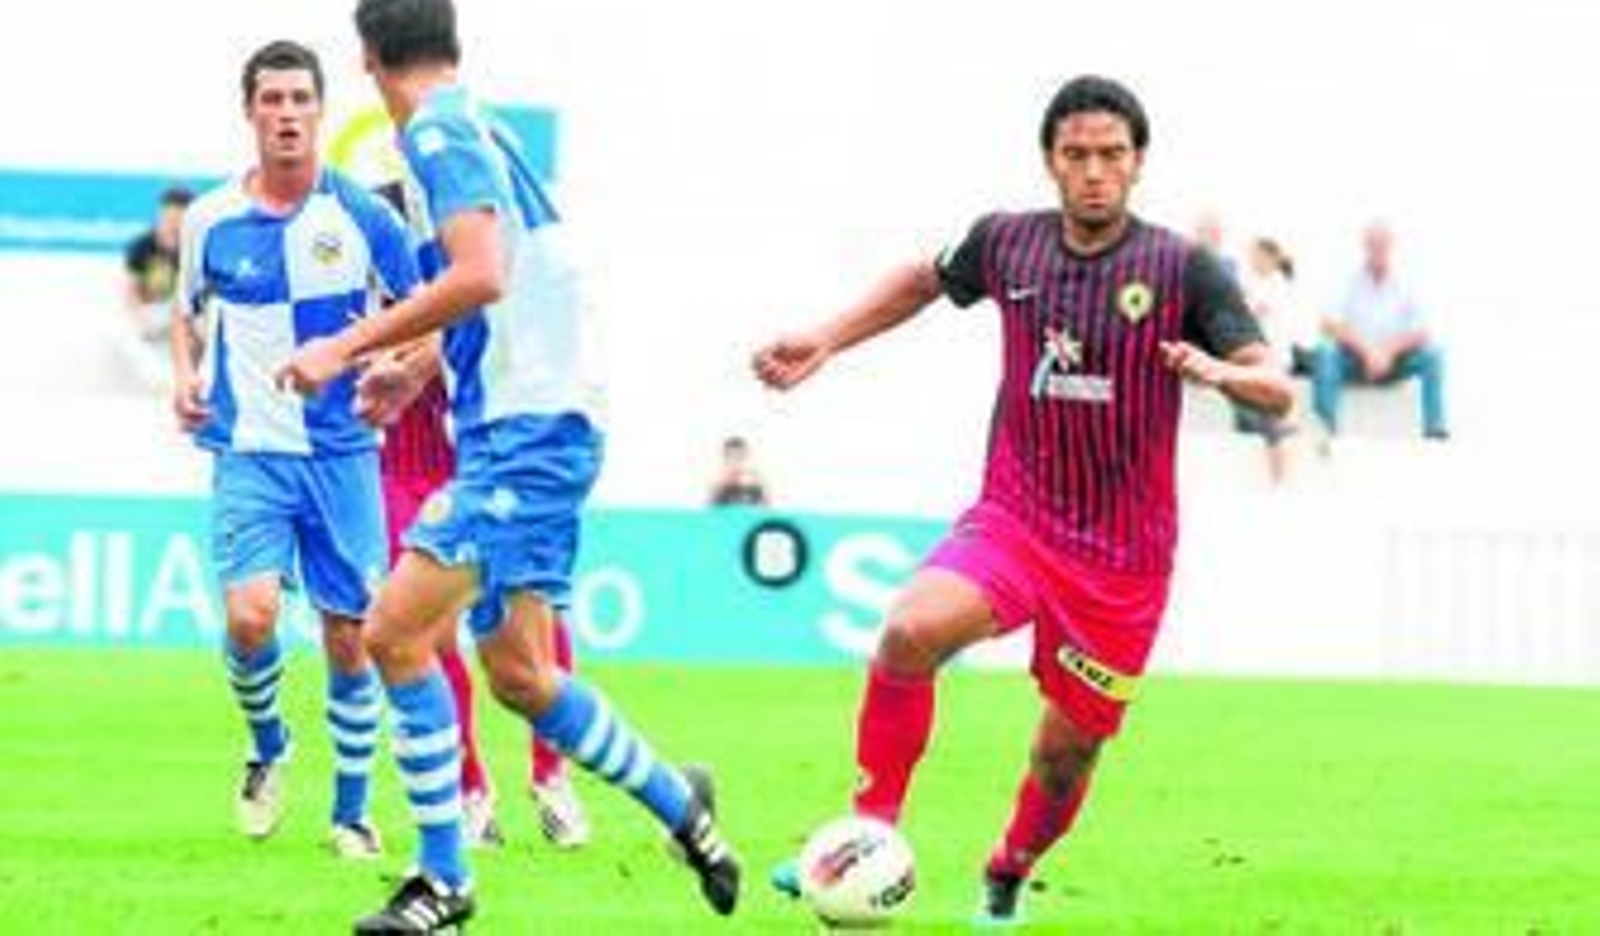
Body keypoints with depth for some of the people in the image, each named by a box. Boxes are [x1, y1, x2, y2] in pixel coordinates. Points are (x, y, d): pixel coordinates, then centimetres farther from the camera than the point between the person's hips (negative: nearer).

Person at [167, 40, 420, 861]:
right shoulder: (209, 220, 1)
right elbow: (187, 309, 19)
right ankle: (267, 746, 12)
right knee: (251, 615, -18)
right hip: (248, 449, 0)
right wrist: (185, 374, 1)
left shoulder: (360, 215, -3)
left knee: (350, 636, 1)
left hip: (342, 450, 0)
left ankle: (351, 811, 17)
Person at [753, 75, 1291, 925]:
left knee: (1066, 753, 7)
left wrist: (1220, 372, -32)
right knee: (910, 632, -28)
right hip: (1012, 518, 1)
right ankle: (871, 833, -16)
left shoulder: (1182, 270, -7)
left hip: (1123, 558, -1)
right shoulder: (1006, 244, 1)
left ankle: (1008, 877, 39)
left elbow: (1277, 390, -11)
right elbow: (925, 280, 23)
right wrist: (826, 340, 14)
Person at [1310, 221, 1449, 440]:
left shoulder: (1405, 285, 1)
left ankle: (1434, 424, -24)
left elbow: (1421, 332, -6)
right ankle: (1325, 426, -36)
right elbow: (1331, 326, -11)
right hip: (1353, 360, -1)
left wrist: (1388, 352, -19)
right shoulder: (1349, 282, -2)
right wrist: (1366, 350, -21)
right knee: (1326, 351, -32)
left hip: (1394, 362, 1)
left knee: (1432, 353, -24)